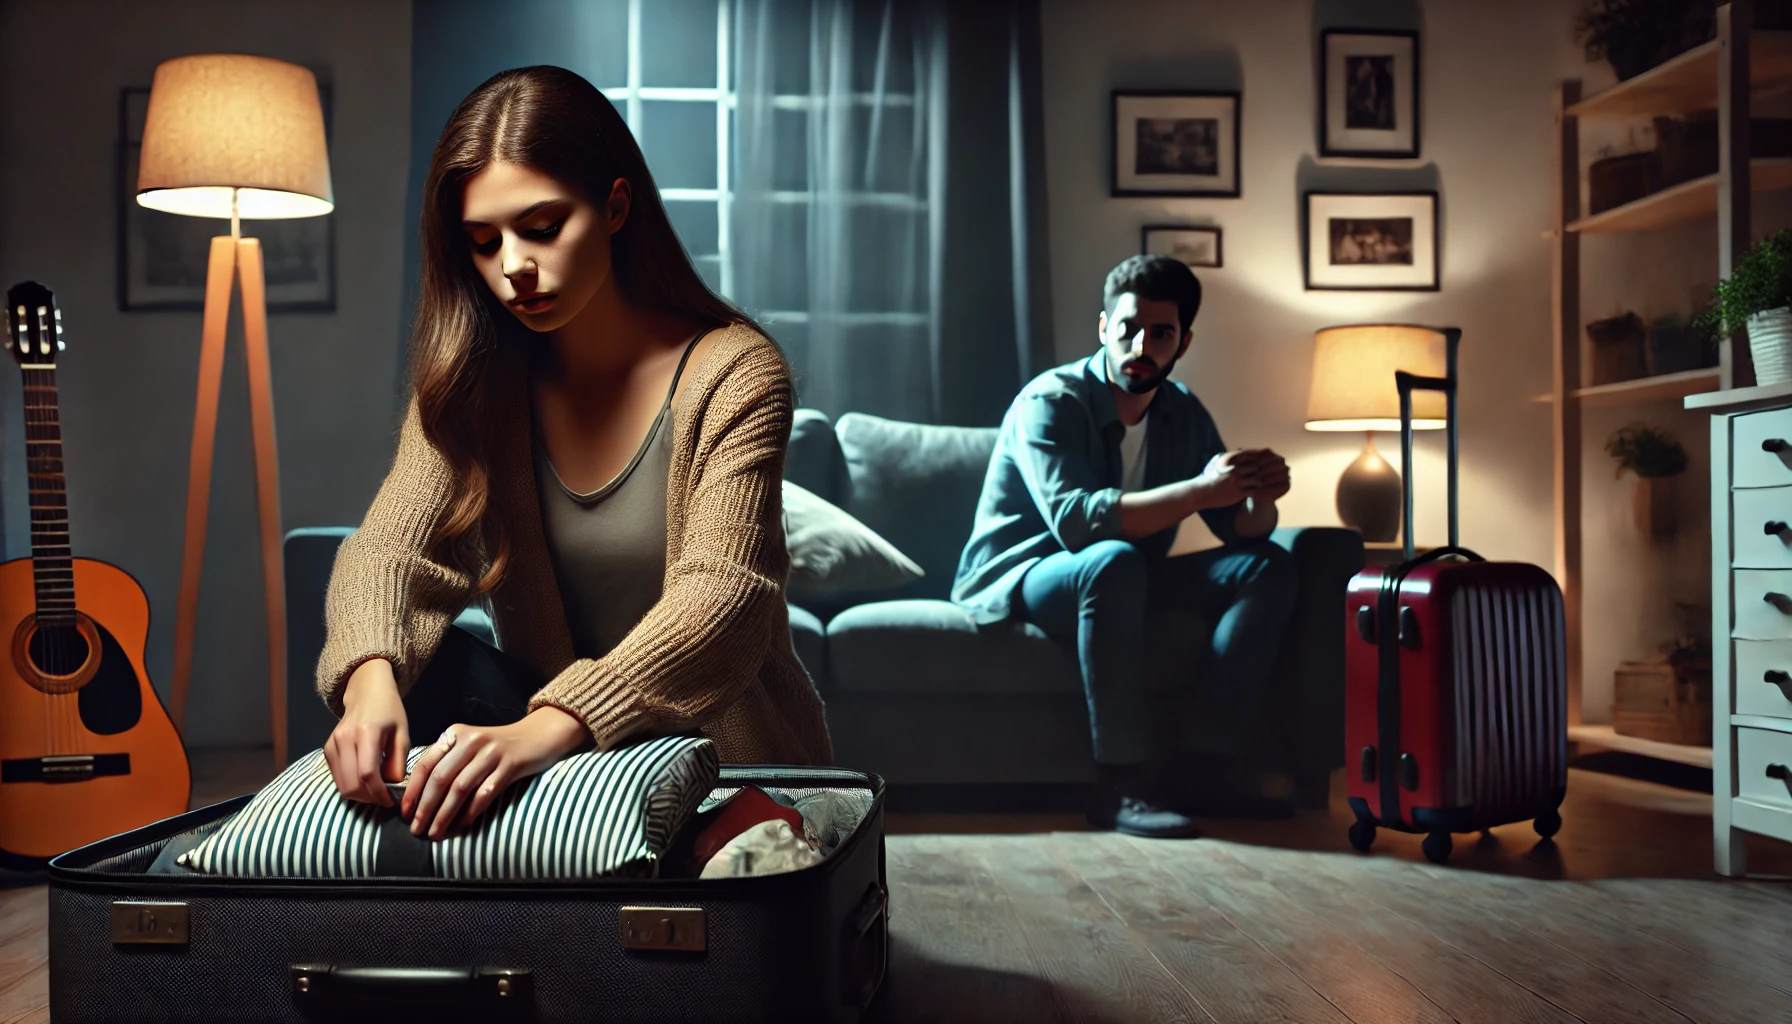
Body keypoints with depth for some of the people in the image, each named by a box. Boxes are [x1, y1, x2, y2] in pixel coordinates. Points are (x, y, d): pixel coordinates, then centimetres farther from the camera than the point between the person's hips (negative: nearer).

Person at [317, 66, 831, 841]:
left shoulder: (734, 374, -15)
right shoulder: (474, 382, 0)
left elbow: (720, 595, -28)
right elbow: (390, 546, -14)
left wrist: (546, 729, -43)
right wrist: (371, 679, -38)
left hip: (723, 756, -3)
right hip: (550, 740, 4)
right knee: (417, 664, -23)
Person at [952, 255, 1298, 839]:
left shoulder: (1182, 413, 5)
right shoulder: (1050, 402, -15)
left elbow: (1241, 529, 2)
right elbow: (1073, 519, -32)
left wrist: (1259, 496, -23)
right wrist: (1199, 490, -38)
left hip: (1122, 582, 7)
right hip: (1017, 583, -6)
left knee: (1269, 569, -10)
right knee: (1114, 561, -38)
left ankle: (1204, 755, -18)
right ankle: (1122, 783, -31)